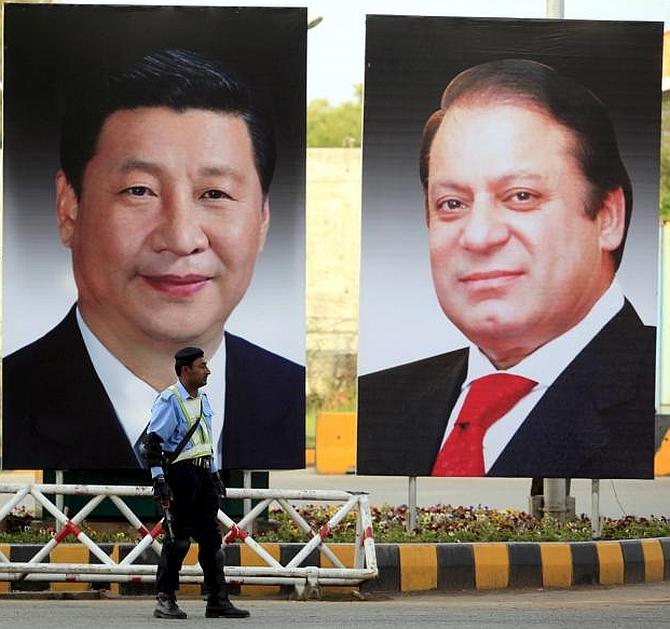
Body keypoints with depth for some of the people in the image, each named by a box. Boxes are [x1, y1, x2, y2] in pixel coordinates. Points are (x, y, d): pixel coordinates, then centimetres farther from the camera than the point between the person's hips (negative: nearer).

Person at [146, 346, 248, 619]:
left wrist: (215, 474, 26)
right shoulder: (169, 400, -11)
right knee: (178, 538, -7)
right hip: (180, 472, -8)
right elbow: (154, 442, -14)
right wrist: (159, 481, -20)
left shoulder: (202, 399, 16)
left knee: (210, 536, 7)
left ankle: (218, 601, 9)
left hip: (203, 473, 8)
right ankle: (165, 599, 1)